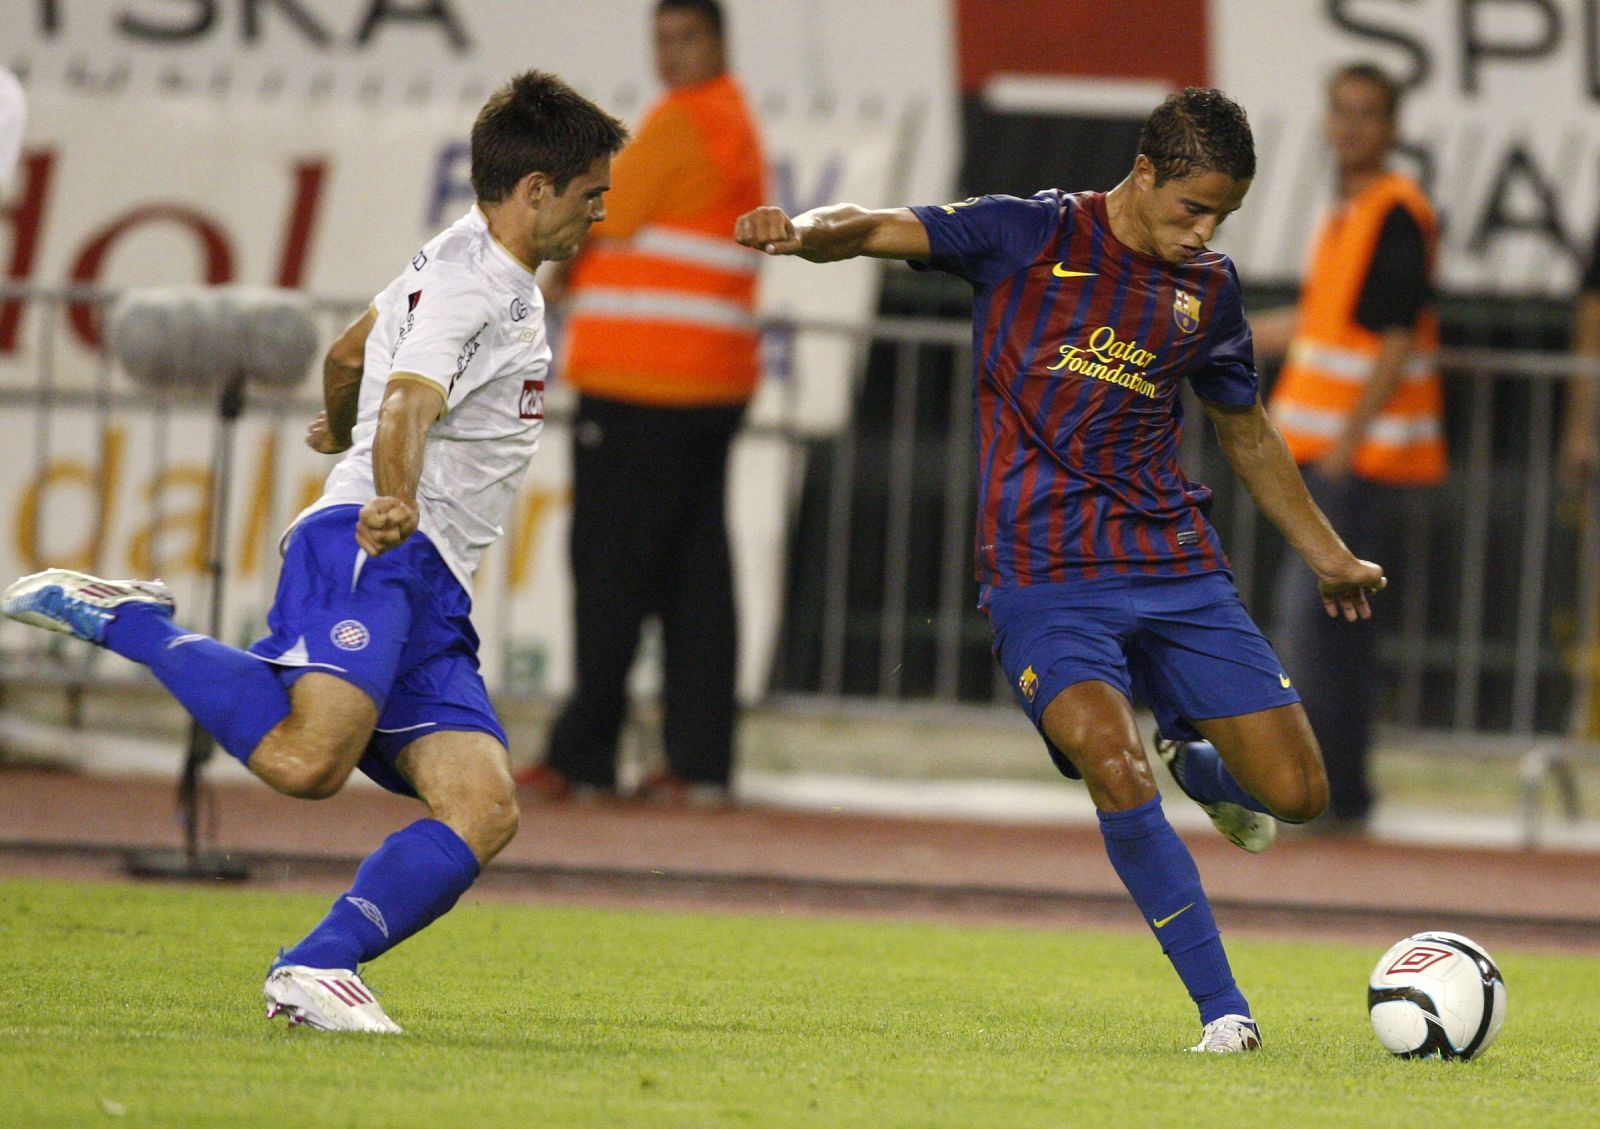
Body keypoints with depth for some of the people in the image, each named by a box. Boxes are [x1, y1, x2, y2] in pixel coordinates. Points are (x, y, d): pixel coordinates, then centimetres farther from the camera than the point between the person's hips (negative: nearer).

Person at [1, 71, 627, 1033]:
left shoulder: (497, 283, 26)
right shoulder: (463, 281, -5)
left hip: (429, 593, 10)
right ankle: (125, 621, -12)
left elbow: (348, 354, 41)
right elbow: (409, 402, -24)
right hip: (371, 555, -10)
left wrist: (343, 432, 62)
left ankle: (317, 969, -16)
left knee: (486, 809, -8)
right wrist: (393, 500, -43)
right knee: (309, 757, -32)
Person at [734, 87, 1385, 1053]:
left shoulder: (1209, 289, 11)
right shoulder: (1030, 237, -3)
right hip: (1045, 569, -5)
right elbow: (880, 231, -11)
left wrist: (1330, 556, 32)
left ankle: (1197, 760, 37)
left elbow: (1245, 429, 26)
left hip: (1177, 565, 5)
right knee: (1116, 769, -27)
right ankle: (1224, 1011, -16)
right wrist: (806, 231, -34)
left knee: (1296, 793, -1)